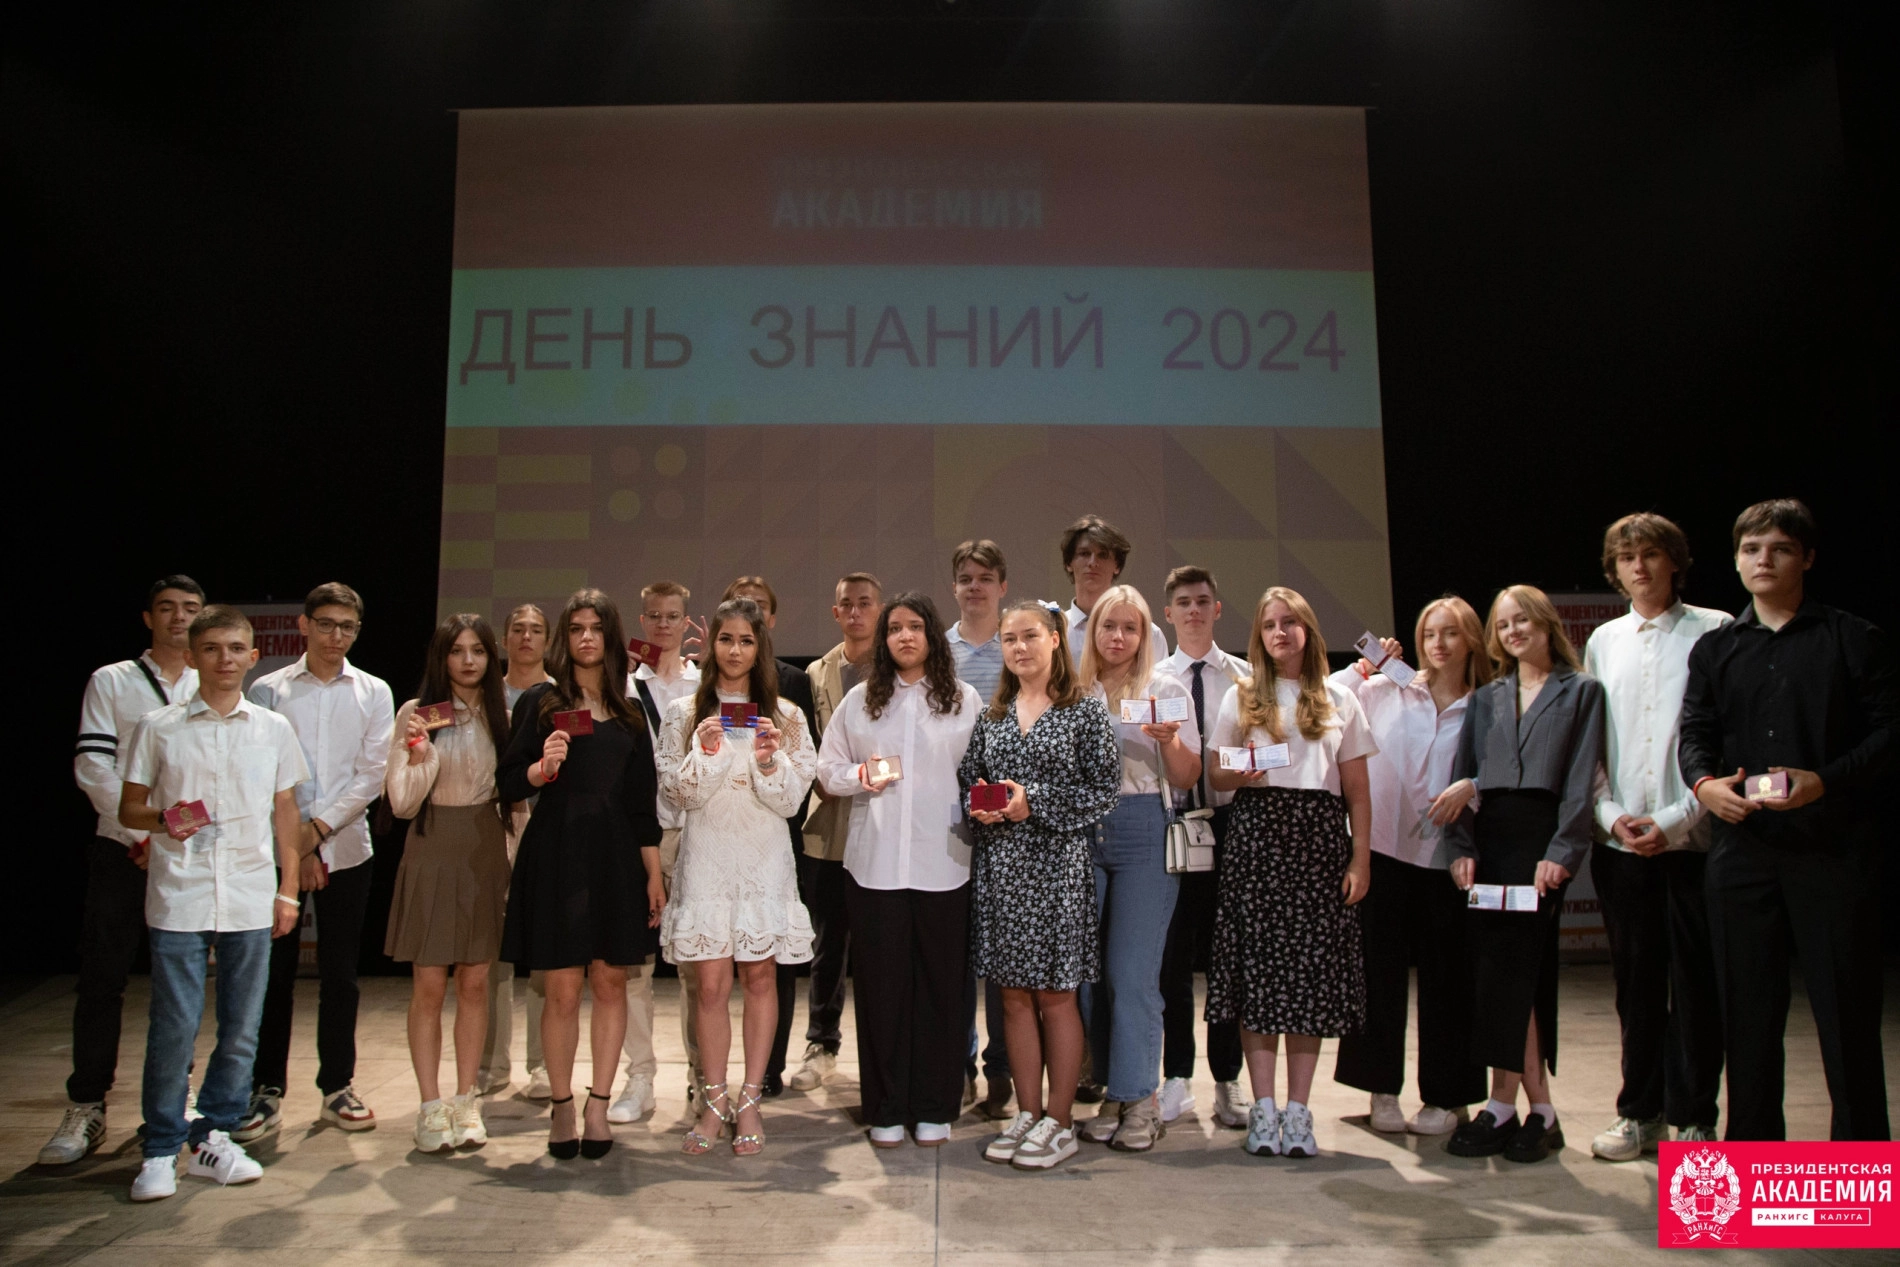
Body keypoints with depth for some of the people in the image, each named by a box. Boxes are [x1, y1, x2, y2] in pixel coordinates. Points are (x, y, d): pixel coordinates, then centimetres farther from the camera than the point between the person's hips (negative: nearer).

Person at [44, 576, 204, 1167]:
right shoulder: (111, 681, 5)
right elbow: (92, 768, -3)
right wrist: (144, 835, -11)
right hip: (122, 850, -1)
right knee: (102, 979, -1)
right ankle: (85, 1108, 9)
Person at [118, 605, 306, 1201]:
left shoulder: (273, 729, 8)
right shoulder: (159, 728, 3)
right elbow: (129, 807, 7)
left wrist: (289, 889, 9)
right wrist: (164, 818, -15)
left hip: (251, 899, 2)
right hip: (179, 899, -2)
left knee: (242, 1027, 6)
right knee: (175, 1025, -2)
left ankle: (213, 1136, 21)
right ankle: (160, 1150, 13)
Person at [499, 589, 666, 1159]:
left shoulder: (629, 714, 10)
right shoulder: (540, 703, 2)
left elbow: (642, 801, 9)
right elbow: (509, 784, -1)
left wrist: (654, 874, 5)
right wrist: (542, 766, -22)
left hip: (616, 857, 3)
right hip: (556, 856, -2)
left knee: (611, 984, 5)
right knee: (563, 990, 1)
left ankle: (599, 1105, 16)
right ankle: (561, 1106, 16)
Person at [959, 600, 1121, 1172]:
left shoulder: (1085, 710, -2)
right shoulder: (993, 714, 11)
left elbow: (1105, 789, -7)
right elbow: (967, 778, 15)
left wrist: (1035, 803, -14)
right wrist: (980, 807, -6)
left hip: (1056, 864, -4)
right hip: (999, 863, 4)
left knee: (1055, 994, 2)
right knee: (1014, 994, 9)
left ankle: (1059, 1122, 14)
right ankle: (1027, 1113, 21)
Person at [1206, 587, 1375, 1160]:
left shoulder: (1340, 701, 10)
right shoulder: (1241, 697, 11)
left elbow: (1358, 792, 7)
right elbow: (1215, 775, 10)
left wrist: (1360, 859, -1)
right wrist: (1237, 777, -13)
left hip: (1320, 838, 0)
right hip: (1257, 834, 0)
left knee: (1313, 968, -1)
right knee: (1257, 967, -2)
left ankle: (1298, 1108, 6)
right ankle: (1263, 1107, 4)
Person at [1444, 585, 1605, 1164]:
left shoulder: (1581, 692, 7)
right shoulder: (1485, 698, 18)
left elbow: (1581, 781, -3)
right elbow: (1463, 775, 11)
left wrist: (1561, 852, -13)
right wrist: (1461, 846, -1)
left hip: (1540, 839, -4)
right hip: (1487, 839, 4)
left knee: (1508, 970, -10)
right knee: (1524, 972, 4)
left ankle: (1504, 1107, -2)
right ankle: (1537, 1110, 11)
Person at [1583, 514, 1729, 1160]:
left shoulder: (1714, 631, -1)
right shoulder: (1603, 641, 11)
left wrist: (1675, 818, -12)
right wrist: (1610, 812, -2)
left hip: (1693, 836, -3)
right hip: (1619, 840, 3)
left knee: (1695, 982, 4)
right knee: (1635, 982, 10)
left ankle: (1692, 1118, 16)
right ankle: (1639, 1112, 21)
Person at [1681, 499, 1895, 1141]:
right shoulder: (1715, 649, 14)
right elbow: (1695, 733, 8)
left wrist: (1825, 782, -17)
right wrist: (1705, 783, -13)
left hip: (1833, 846, -3)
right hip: (1742, 846, 3)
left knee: (1846, 1005, 1)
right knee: (1747, 1004, 9)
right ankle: (1752, 1142, 20)